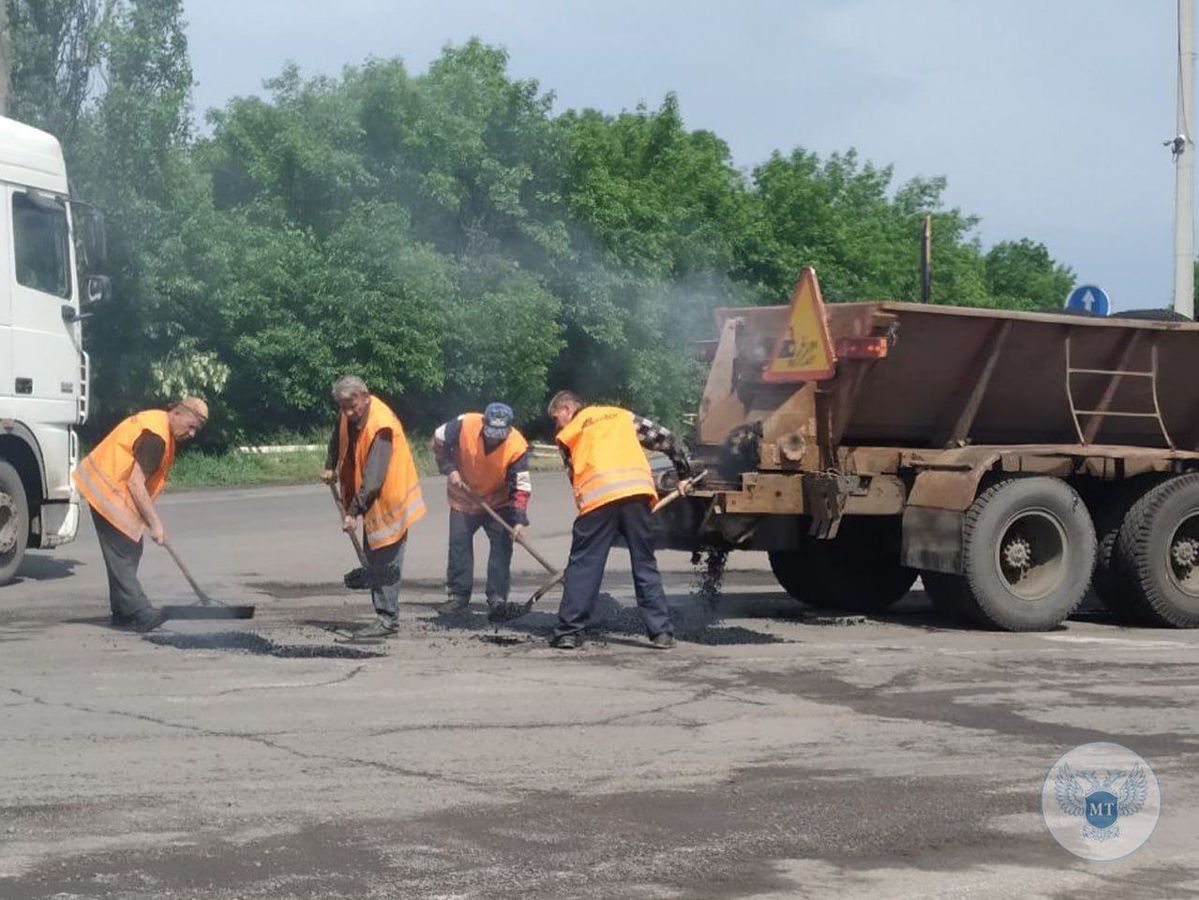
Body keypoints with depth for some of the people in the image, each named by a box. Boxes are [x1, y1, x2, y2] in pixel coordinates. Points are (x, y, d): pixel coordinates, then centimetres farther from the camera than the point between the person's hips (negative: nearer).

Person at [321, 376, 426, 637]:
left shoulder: (381, 425, -27)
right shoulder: (349, 415, 0)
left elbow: (373, 477, -29)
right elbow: (338, 440, 25)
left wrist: (353, 511, -30)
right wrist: (330, 467, 18)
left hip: (389, 500, -9)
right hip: (372, 503, 9)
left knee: (385, 562, -8)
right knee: (373, 559, 12)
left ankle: (387, 619, -6)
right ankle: (384, 614, 18)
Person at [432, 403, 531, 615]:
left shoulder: (517, 447, -27)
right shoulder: (464, 425, -27)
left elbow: (521, 486, -22)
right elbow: (439, 440, -7)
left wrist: (519, 520, -30)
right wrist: (449, 469, -14)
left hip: (498, 502, -1)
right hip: (464, 497, 1)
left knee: (502, 544, -7)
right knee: (459, 542, 2)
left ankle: (497, 598, 1)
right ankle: (458, 595, 12)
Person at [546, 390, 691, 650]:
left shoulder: (569, 435, 18)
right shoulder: (622, 415, 25)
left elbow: (574, 475, 16)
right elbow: (661, 436, 22)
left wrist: (583, 506, 24)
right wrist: (684, 467, 32)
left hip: (598, 496, -3)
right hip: (637, 490, 3)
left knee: (583, 566, 5)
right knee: (645, 565, 10)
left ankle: (569, 633, 3)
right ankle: (661, 632, 7)